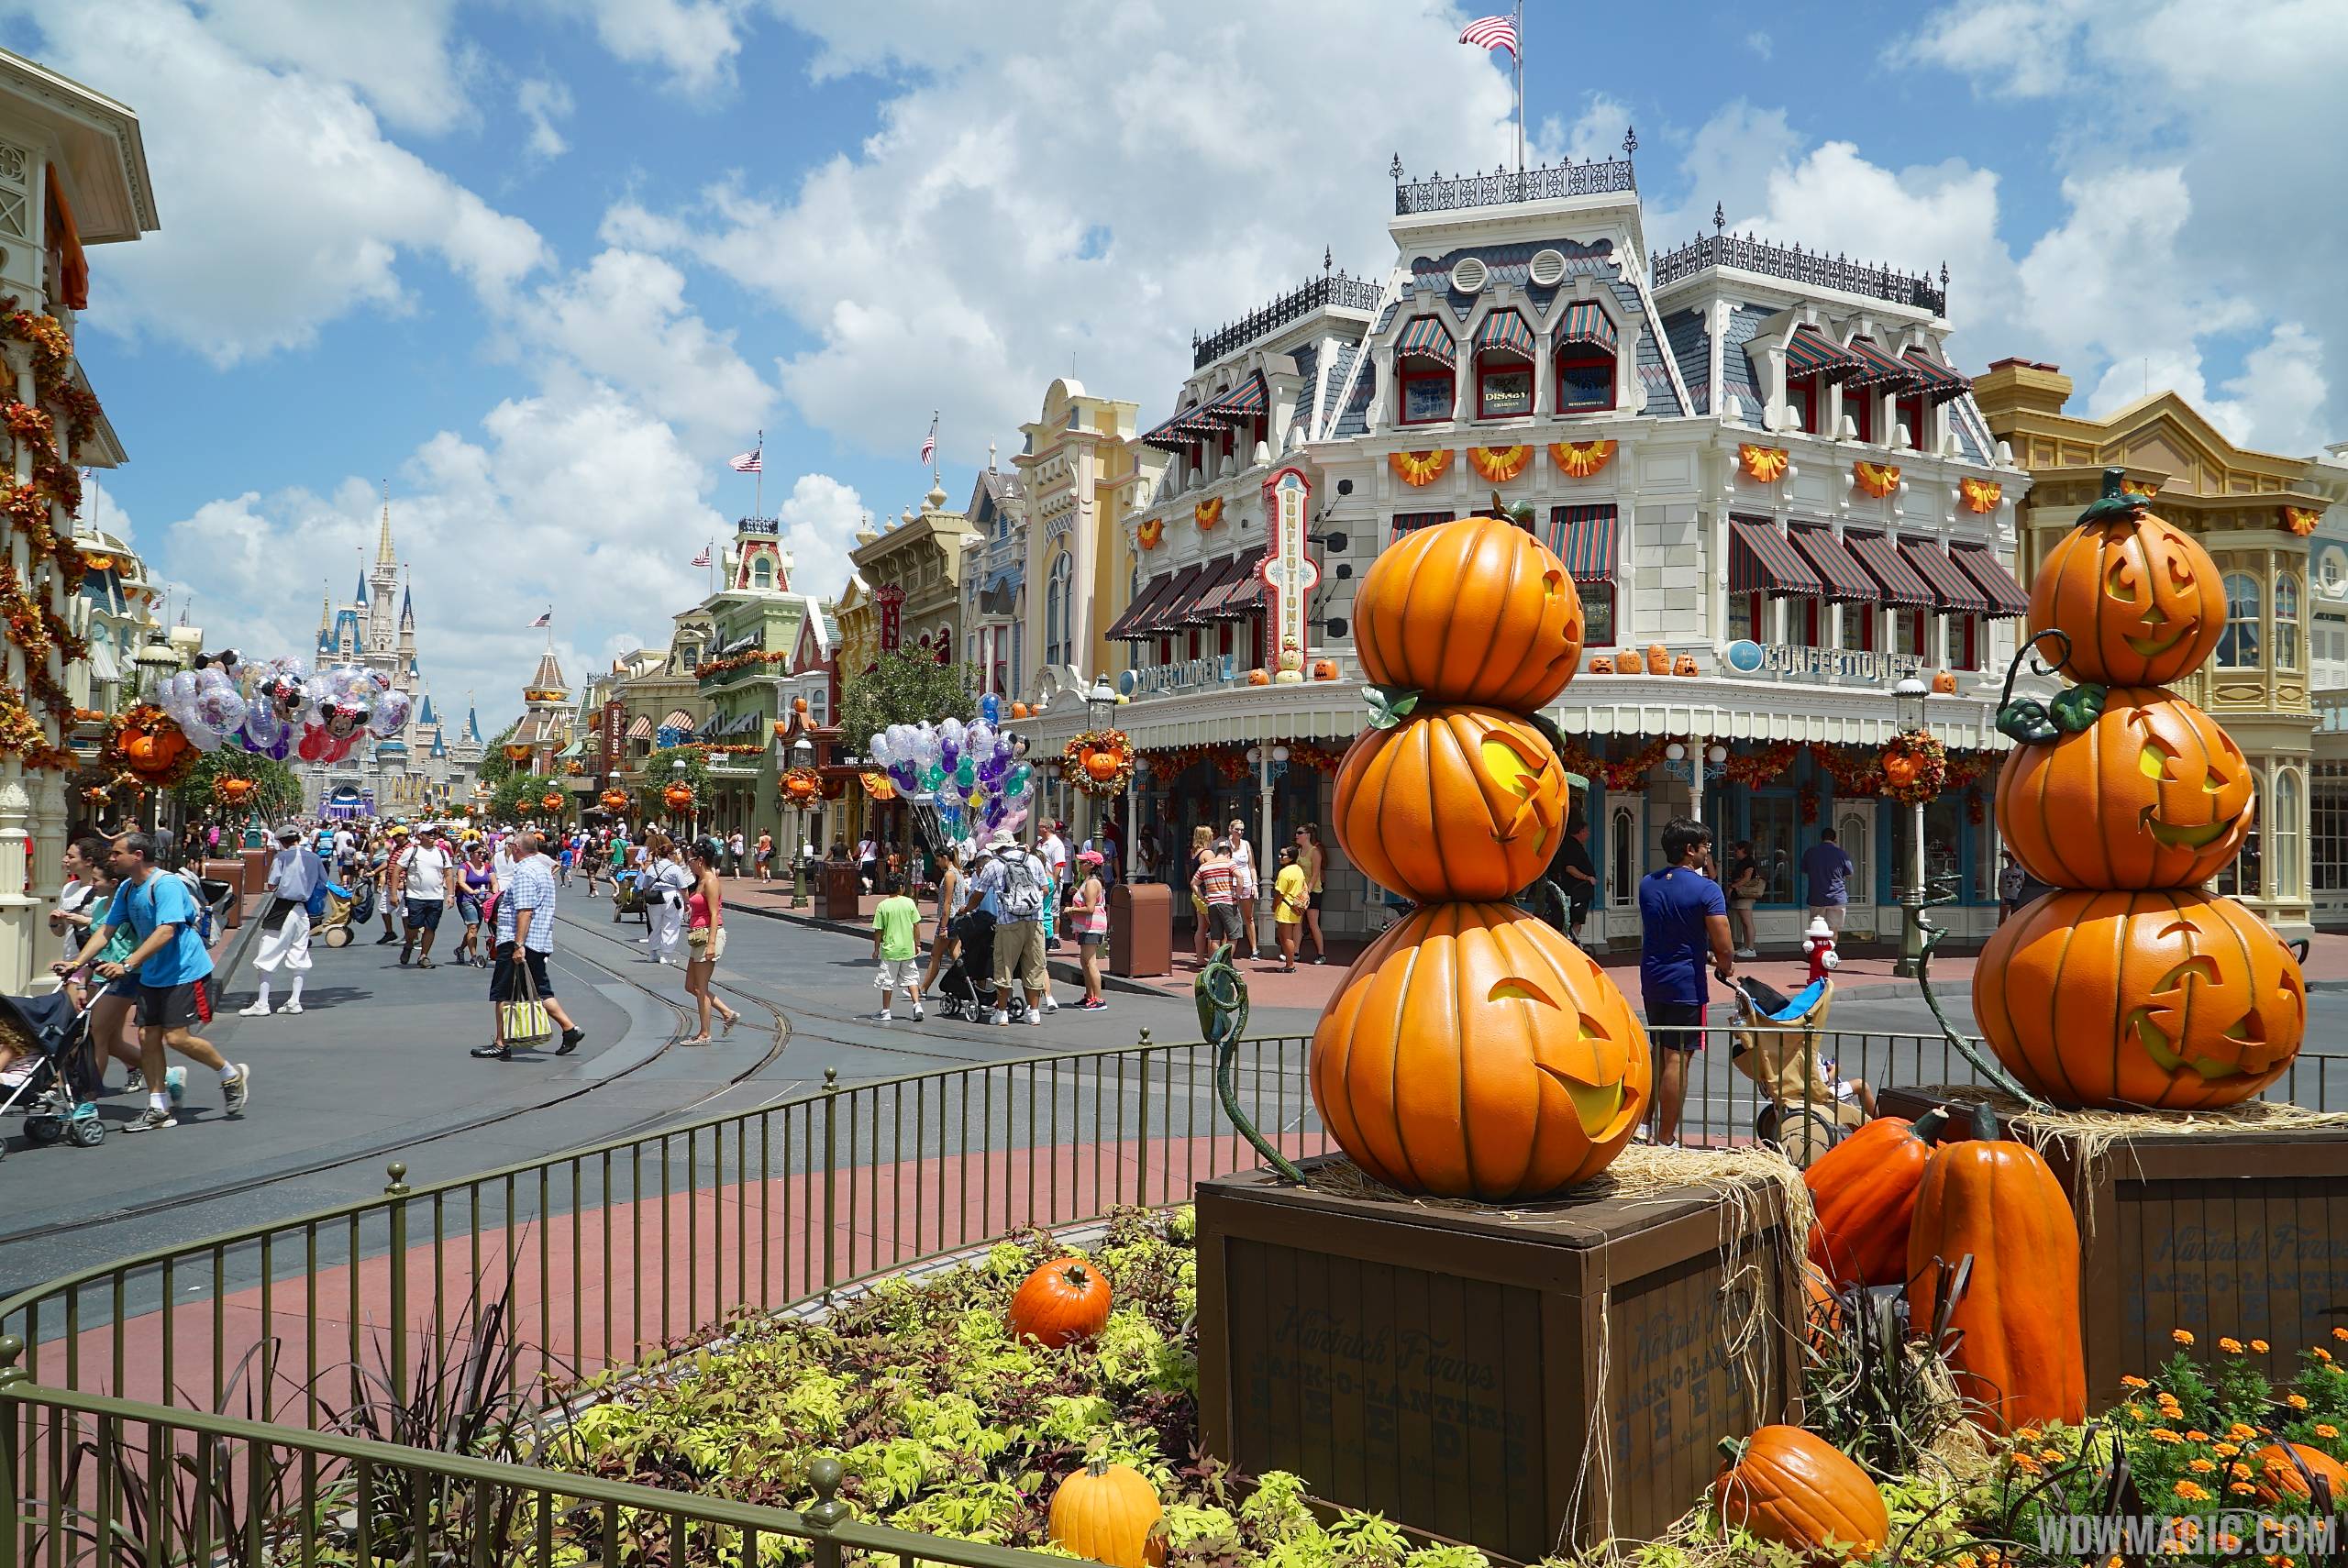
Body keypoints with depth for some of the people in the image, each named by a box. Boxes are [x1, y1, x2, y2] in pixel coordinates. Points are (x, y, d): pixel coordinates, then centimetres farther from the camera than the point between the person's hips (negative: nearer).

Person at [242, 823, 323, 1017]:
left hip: (282, 909, -5)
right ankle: (294, 1001, 12)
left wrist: (268, 885, 12)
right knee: (298, 956, 11)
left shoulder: (283, 856, -7)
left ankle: (262, 1004, -1)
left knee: (268, 957, -1)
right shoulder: (314, 857, 8)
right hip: (303, 910, 5)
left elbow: (271, 885, -9)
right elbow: (323, 884, 12)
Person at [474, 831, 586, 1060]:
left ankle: (500, 1044, 5)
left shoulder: (524, 872, -16)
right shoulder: (543, 867, 16)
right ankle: (570, 1029, 6)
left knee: (502, 994, 0)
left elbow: (525, 912, -24)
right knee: (540, 991, 13)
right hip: (540, 942, 9)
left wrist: (518, 945, -26)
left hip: (518, 943, -9)